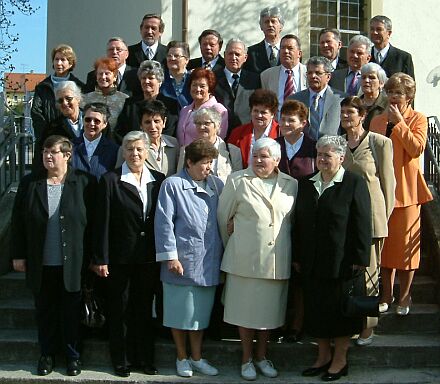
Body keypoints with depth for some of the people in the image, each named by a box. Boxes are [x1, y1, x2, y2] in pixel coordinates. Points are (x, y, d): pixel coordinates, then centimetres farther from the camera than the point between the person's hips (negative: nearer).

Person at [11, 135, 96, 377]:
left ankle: (73, 355, 23)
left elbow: (92, 222, -2)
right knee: (45, 311, 12)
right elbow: (18, 222, 5)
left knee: (71, 312, 8)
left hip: (72, 264, -2)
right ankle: (47, 355, 27)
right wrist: (18, 255, 2)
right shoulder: (29, 183, 3)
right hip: (41, 264, 2)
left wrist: (91, 257, -3)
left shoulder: (84, 182, -3)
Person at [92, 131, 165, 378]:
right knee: (120, 310, 7)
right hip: (120, 257, -2)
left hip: (149, 256, 3)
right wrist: (101, 259, -9)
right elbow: (104, 222, -6)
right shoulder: (111, 180, -4)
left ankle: (146, 358, 23)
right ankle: (121, 360, 19)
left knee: (145, 309, 12)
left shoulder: (158, 180, 5)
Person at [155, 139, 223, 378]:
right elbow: (164, 223, -7)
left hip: (209, 261, 4)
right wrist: (170, 256, -11)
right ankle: (182, 358, 24)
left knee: (201, 312, 14)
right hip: (182, 260, -4)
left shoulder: (216, 185, 8)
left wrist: (224, 250, 7)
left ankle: (197, 358, 28)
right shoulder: (173, 185, -5)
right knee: (180, 312, 6)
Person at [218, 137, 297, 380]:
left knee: (270, 309, 13)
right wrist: (231, 247, 11)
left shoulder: (291, 185, 4)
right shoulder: (237, 181, -3)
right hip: (245, 259, -2)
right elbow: (223, 217, 4)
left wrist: (292, 257, 11)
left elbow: (294, 221, 12)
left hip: (277, 261, 2)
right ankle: (247, 358, 23)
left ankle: (261, 356, 30)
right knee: (246, 309, 7)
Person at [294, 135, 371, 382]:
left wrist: (359, 259, -12)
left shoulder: (355, 184, -6)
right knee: (316, 310, 12)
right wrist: (297, 257, 9)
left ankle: (340, 360, 19)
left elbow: (362, 225, -8)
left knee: (341, 312, 6)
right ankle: (323, 357, 26)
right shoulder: (306, 184, 9)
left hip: (342, 263, -5)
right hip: (312, 264, 5)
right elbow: (299, 223, 13)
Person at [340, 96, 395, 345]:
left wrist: (385, 216, -1)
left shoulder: (380, 143, -2)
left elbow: (388, 182, 0)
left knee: (369, 273, 3)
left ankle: (367, 327, 14)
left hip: (370, 216, -3)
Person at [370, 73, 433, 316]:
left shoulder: (418, 119, 0)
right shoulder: (377, 121, 14)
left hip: (405, 189, -4)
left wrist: (399, 122, -13)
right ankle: (386, 294, 18)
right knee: (383, 243, 7)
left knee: (405, 242, 2)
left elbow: (417, 148, -17)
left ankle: (405, 295, 15)